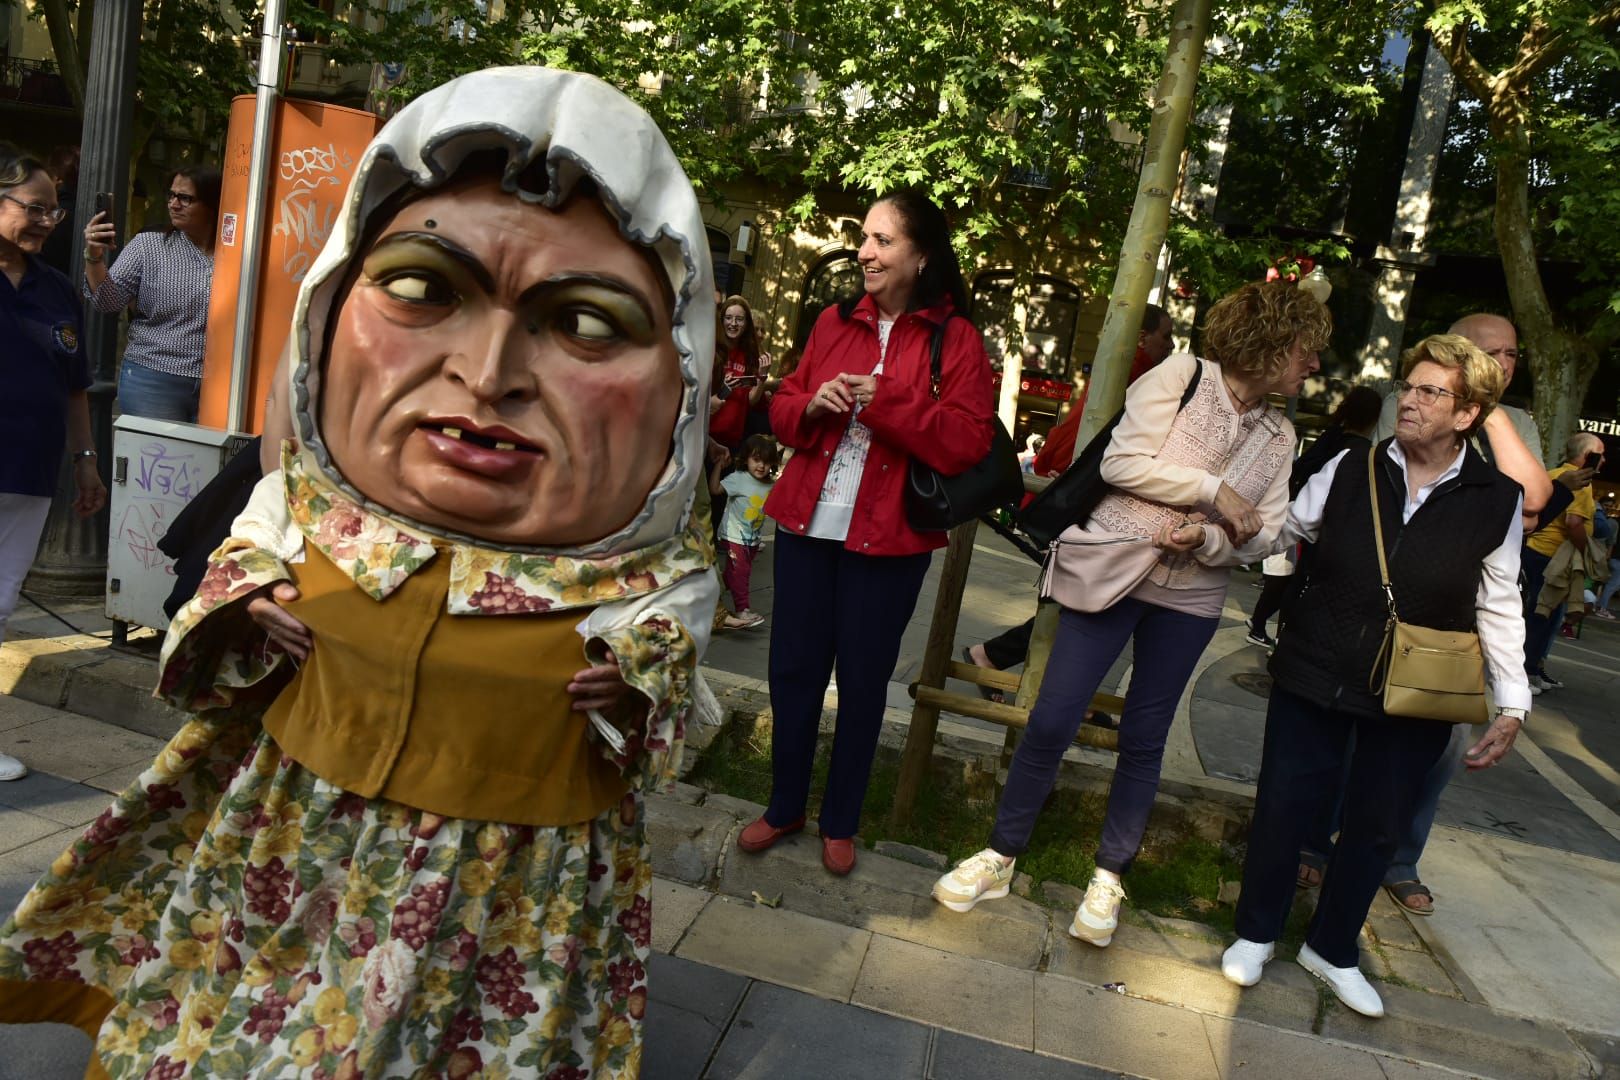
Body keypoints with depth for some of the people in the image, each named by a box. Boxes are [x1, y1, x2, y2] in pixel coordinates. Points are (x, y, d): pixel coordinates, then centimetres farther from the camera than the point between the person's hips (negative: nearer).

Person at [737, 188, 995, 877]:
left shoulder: (955, 339, -4)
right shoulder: (835, 322, 9)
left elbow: (967, 442, -13)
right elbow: (783, 411, 13)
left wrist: (887, 402, -19)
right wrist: (811, 404, -9)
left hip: (888, 538, -3)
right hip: (808, 523, 4)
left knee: (863, 680, 8)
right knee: (792, 668, 11)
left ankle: (840, 821, 29)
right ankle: (784, 806, 31)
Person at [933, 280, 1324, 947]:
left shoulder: (1280, 435, 10)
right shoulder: (1181, 376, -4)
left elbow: (1264, 534, 3)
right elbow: (1122, 462, -14)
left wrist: (1207, 540, -16)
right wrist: (1215, 491, -14)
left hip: (1189, 602, 4)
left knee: (1144, 740, 10)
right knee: (1051, 720, -3)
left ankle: (1109, 879, 25)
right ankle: (1001, 855, 14)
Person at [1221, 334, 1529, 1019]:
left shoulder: (1496, 502, -4)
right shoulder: (1351, 471, -4)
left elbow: (1498, 608, 2)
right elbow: (1280, 534, 4)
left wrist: (1512, 704, 0)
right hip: (1315, 676, 0)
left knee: (1377, 825, 14)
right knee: (1284, 804, 8)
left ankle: (1332, 950, 38)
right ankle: (1256, 934, 32)